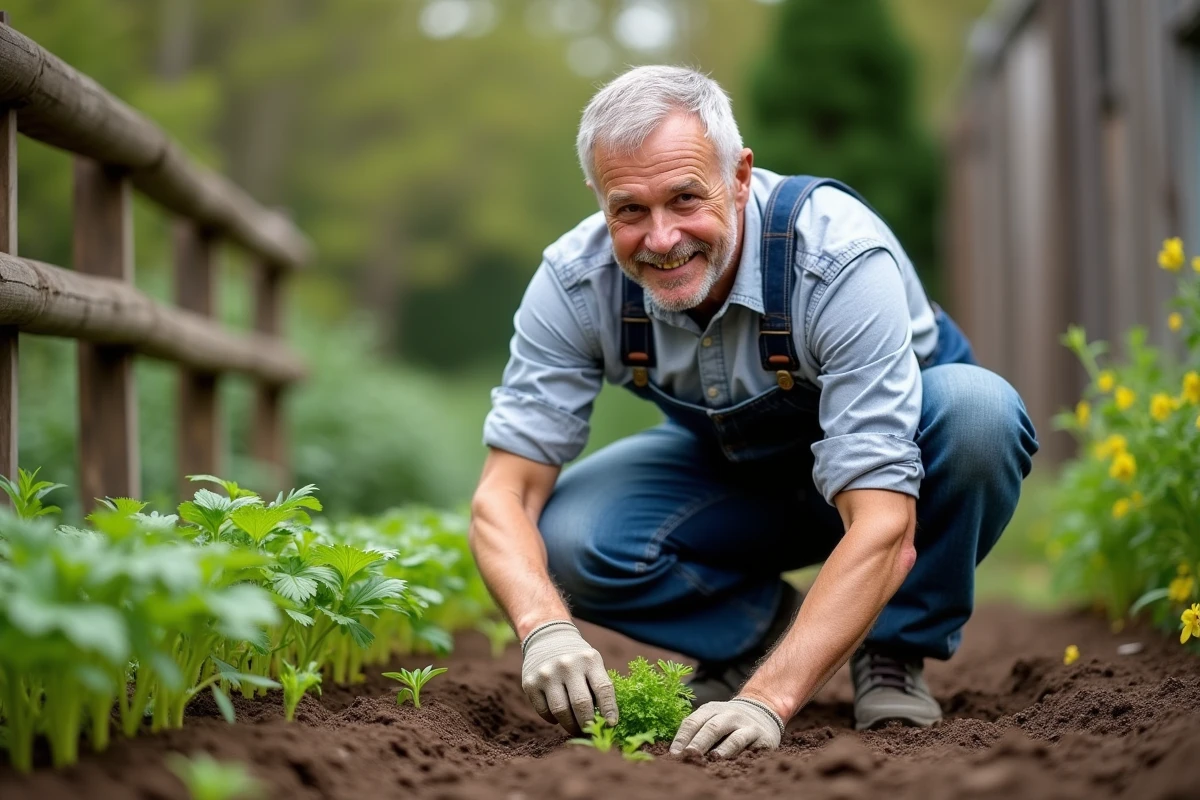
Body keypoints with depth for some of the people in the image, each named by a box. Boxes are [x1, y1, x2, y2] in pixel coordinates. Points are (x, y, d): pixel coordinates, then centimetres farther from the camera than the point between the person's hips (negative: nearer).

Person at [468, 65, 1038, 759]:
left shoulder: (841, 258, -36)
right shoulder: (575, 281, -24)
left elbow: (883, 529, -41)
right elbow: (505, 494, -24)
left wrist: (768, 699, -50)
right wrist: (546, 629, -45)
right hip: (730, 470, 3)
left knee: (976, 410, -36)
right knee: (563, 544, -26)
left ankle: (893, 652, -10)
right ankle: (756, 627, 4)